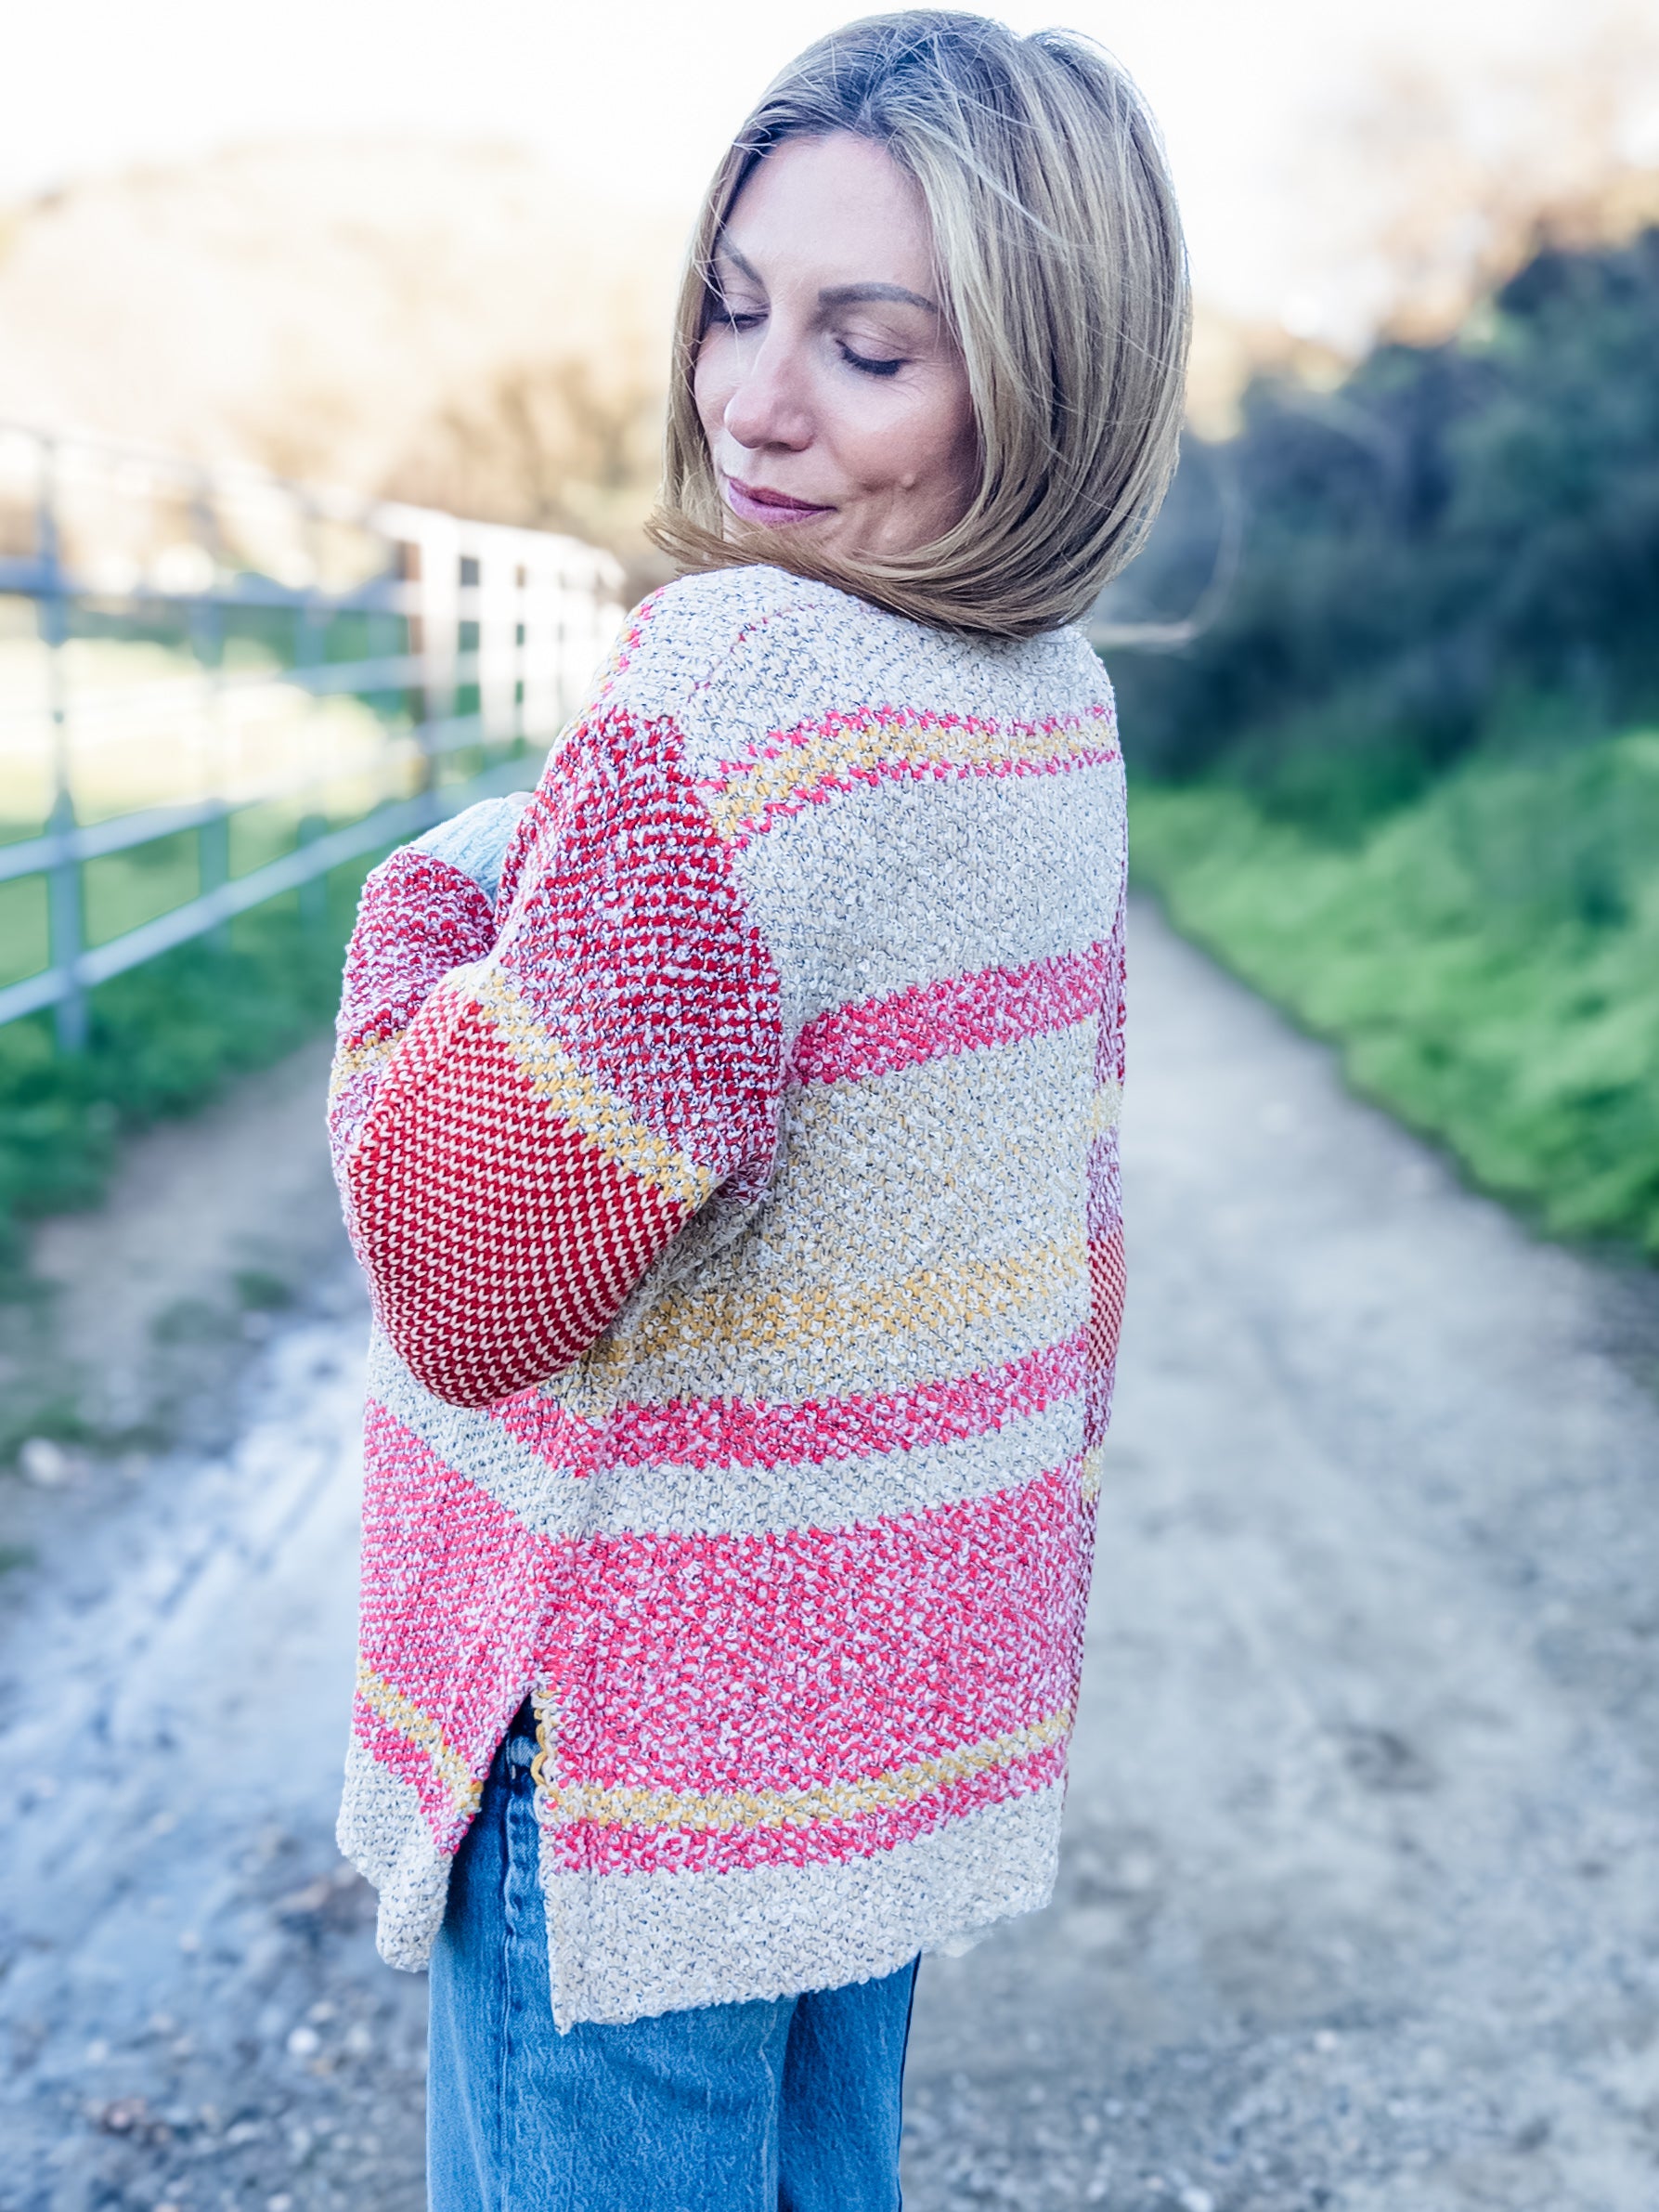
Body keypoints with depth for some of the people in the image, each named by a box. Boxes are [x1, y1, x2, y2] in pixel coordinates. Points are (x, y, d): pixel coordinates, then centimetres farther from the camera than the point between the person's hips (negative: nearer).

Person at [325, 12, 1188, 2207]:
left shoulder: (736, 681, -25)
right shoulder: (1063, 705, 2)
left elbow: (473, 1276, -24)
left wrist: (432, 893, -9)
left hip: (646, 1742, -7)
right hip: (919, 1685, 8)